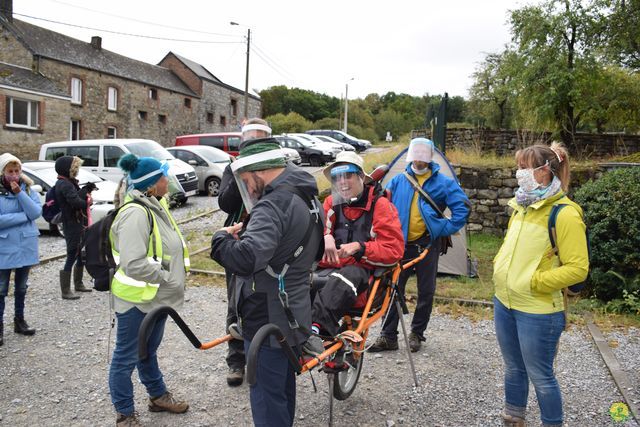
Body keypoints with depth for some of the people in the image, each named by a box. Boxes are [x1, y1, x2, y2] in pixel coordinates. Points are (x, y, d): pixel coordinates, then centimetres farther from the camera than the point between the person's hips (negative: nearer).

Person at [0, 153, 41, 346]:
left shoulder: (28, 189, 2)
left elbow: (36, 212, -12)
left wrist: (20, 193, -19)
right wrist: (24, 216, -16)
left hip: (26, 245, 4)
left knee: (21, 287, 16)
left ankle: (19, 320, 29)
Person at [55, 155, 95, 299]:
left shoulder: (68, 182, 15)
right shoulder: (65, 184, -17)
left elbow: (76, 195, 11)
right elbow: (75, 202, -29)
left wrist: (86, 190, -4)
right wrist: (87, 201, -11)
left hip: (79, 225, 10)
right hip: (72, 227, -10)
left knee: (81, 255, 20)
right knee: (72, 257, -4)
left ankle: (78, 284, 34)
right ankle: (66, 291, 3)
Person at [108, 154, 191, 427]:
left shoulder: (156, 206, 5)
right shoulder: (135, 213, -25)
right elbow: (133, 264, -31)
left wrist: (175, 277, 13)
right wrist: (166, 277, -20)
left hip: (156, 296, 9)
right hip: (136, 300, -9)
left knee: (149, 351, 26)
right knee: (127, 357, 9)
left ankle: (158, 395, 43)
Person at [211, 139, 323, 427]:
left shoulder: (274, 205, -25)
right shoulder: (308, 198, 7)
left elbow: (245, 260, -38)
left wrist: (222, 238, -17)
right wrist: (247, 234, 3)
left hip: (268, 321, -9)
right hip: (295, 314, 10)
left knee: (267, 397, 6)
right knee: (284, 387, 26)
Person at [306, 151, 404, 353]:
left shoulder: (380, 204, 2)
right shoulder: (331, 203, 14)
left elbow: (394, 250, -3)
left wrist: (359, 248, -15)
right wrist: (324, 238, -9)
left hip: (363, 270, -4)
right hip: (331, 267, 4)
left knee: (339, 281, -40)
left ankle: (317, 328, -54)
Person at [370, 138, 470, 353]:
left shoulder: (443, 182, -1)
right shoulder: (398, 180, 4)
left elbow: (462, 208, -2)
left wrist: (445, 229, -7)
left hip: (427, 244, -1)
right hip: (401, 244, 1)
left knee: (426, 292, 9)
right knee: (393, 288, 3)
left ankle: (417, 333, 26)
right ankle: (388, 336, 12)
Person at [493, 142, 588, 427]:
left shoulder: (564, 213, -16)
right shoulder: (521, 206, 8)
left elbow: (577, 269, -17)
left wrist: (533, 282, -18)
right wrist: (499, 266, 5)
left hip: (538, 312, -8)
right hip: (504, 303, 8)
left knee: (540, 376, 7)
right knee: (513, 369, 21)